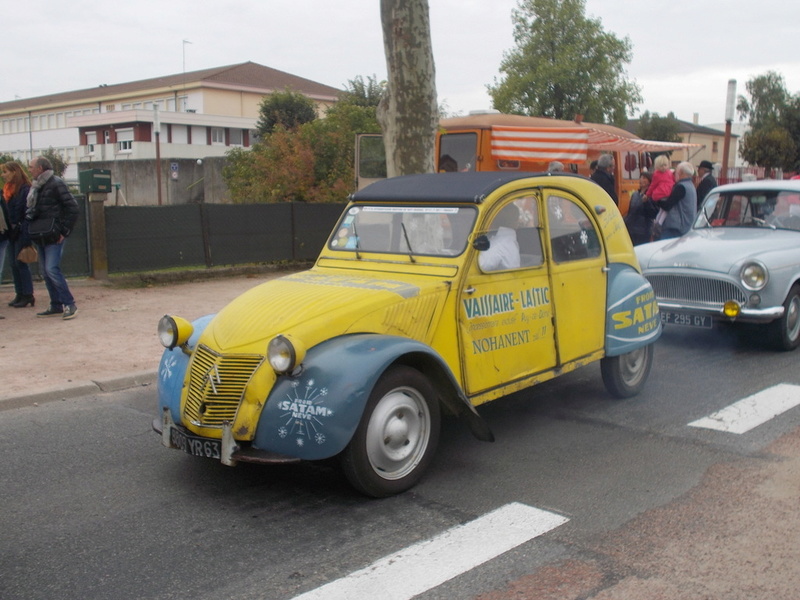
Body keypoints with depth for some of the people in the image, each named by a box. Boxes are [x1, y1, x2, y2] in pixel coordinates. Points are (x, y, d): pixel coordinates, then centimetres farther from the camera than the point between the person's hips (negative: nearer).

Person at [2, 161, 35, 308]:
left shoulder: (25, 189, -11)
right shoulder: (7, 189, 13)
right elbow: (5, 210, 15)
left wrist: (25, 234, -20)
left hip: (21, 232, -8)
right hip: (11, 232, 8)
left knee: (21, 262, -4)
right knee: (13, 263, 9)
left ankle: (28, 295, 3)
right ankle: (19, 294, 15)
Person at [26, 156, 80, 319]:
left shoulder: (56, 183, -9)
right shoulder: (36, 186, 15)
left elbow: (72, 208, -13)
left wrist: (64, 231, -15)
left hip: (54, 236, -9)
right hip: (41, 237, 9)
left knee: (52, 269, -15)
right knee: (45, 272, 8)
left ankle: (69, 304, -9)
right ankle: (56, 306, 15)